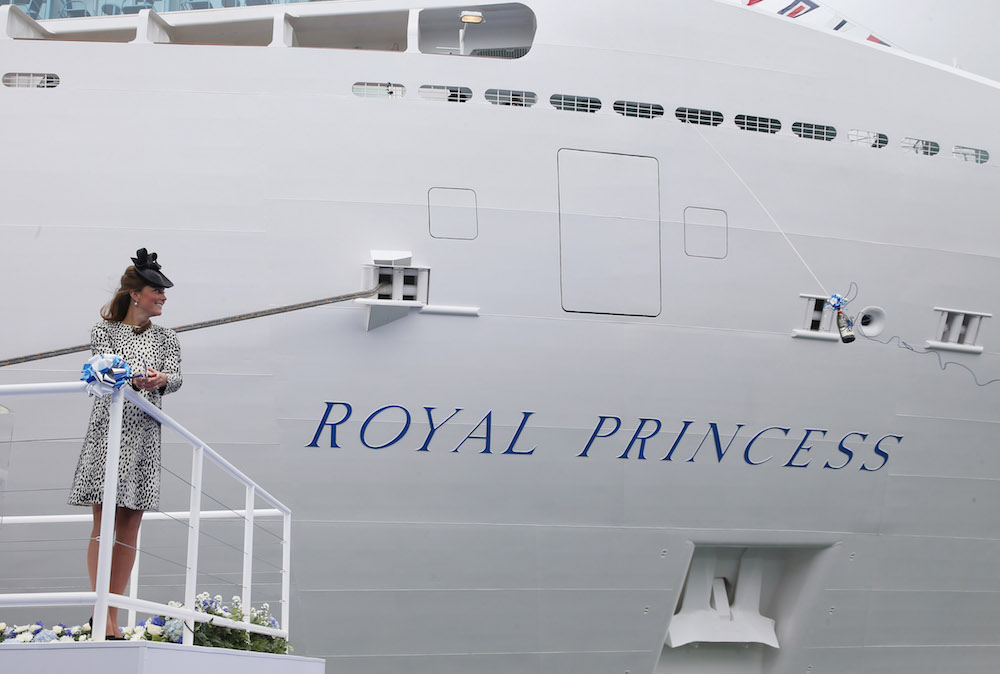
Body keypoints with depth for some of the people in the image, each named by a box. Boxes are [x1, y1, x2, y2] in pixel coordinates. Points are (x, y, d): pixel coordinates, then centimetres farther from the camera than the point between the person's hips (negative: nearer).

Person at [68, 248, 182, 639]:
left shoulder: (166, 338, 15)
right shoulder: (104, 332, 7)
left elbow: (176, 378, 0)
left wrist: (161, 381, -25)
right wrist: (137, 380, -31)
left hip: (144, 435, 3)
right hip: (108, 428, -3)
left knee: (130, 528, 2)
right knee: (104, 523, -8)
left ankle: (113, 618, 6)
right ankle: (100, 617, -10)